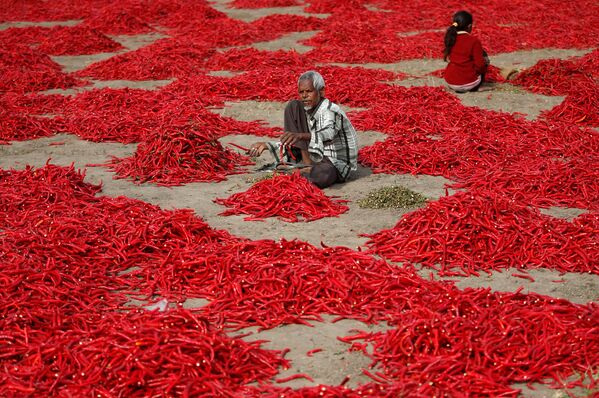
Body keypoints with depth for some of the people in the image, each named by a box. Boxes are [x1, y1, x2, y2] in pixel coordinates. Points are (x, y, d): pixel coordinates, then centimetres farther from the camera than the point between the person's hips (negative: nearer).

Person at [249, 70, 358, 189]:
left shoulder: (332, 111, -18)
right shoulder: (308, 111, 6)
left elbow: (327, 134, -40)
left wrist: (301, 136, -58)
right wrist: (267, 145, 1)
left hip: (338, 165, -7)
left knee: (323, 175, -49)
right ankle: (307, 163, -14)